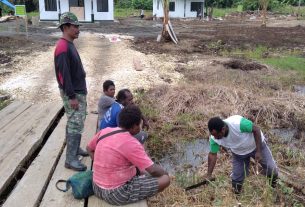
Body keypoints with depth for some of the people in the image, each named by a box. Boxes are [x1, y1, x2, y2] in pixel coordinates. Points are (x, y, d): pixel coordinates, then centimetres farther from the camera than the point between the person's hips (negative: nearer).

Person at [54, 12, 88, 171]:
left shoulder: (70, 45, 11)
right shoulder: (63, 47, -20)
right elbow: (64, 74, -23)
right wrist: (72, 96, -22)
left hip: (79, 91, 10)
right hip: (72, 94, -10)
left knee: (75, 122, 18)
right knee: (75, 125, -6)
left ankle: (75, 148, 31)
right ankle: (70, 159, 2)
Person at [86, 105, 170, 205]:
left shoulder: (104, 131, -2)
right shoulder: (131, 144, -23)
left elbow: (89, 148, 17)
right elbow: (153, 170, -21)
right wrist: (164, 172, 1)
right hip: (117, 194, -8)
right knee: (165, 179, -6)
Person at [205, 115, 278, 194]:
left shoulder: (238, 123, -41)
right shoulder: (213, 138, -27)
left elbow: (256, 130, -26)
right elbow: (212, 155, -12)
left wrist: (258, 151, -25)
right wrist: (209, 175, -13)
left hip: (257, 145, -2)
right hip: (238, 153, 3)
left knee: (271, 169, 3)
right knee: (236, 179, 2)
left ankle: (274, 186, 35)